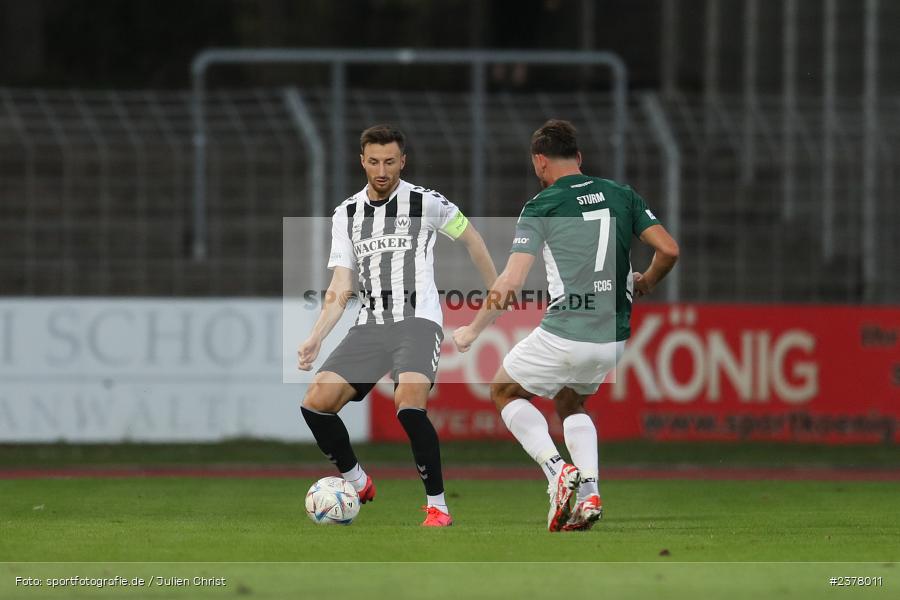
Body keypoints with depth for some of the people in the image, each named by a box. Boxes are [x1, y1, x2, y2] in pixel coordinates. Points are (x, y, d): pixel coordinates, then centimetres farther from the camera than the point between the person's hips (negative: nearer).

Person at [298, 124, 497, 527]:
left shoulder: (426, 203, -1)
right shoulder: (346, 214, 10)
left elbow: (470, 239, 15)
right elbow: (340, 289, 8)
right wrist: (315, 339, -5)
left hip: (418, 321, -5)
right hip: (370, 325, 5)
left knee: (408, 403, -30)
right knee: (316, 403, -10)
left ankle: (437, 505, -18)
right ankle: (357, 484, 14)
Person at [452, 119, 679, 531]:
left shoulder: (541, 207, -5)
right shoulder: (621, 195, 8)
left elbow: (509, 285, -10)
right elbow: (669, 250, 5)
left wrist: (472, 331, 2)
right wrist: (645, 284, 26)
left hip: (564, 335, -5)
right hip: (614, 338, 5)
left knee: (505, 391, 20)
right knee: (570, 403, 30)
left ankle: (556, 468, -3)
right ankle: (589, 493, 8)